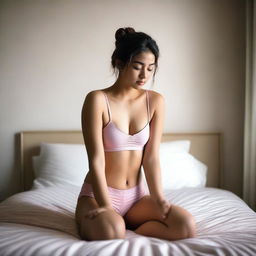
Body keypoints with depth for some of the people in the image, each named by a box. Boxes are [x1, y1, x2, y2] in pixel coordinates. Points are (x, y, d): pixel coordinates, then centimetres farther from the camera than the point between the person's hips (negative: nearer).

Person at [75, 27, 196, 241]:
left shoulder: (155, 101, -1)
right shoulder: (97, 100, -13)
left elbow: (151, 157, -4)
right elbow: (96, 160, -17)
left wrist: (159, 200, -14)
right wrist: (106, 207, -22)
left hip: (136, 195, 5)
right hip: (98, 194, -4)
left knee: (187, 226, -17)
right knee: (110, 232, -35)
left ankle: (121, 225, -2)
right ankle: (98, 224, -1)